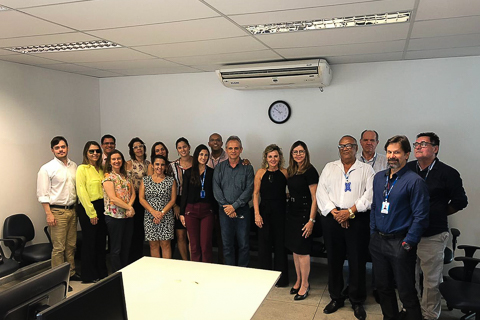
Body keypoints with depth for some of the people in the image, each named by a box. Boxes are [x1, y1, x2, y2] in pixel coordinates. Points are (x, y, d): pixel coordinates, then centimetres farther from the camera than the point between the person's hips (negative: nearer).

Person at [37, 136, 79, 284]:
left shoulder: (74, 166, 10)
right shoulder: (47, 169, -7)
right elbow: (43, 194, -9)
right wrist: (49, 214, -14)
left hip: (72, 210, 6)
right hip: (57, 212, -5)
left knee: (71, 245, 13)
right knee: (59, 248, -3)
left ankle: (71, 273, 25)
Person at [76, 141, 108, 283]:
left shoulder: (101, 169, 13)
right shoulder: (82, 169, -8)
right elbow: (81, 192, -13)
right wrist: (92, 212, -15)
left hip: (101, 207, 7)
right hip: (87, 209, -6)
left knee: (101, 241, 13)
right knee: (89, 242, 3)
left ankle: (101, 272, 25)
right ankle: (89, 276, 16)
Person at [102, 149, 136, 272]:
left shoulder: (126, 176, 13)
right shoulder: (108, 177, -6)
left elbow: (133, 193, 8)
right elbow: (113, 198, -15)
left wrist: (129, 207, -9)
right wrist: (129, 207, -14)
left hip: (128, 216, 6)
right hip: (115, 216, -6)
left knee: (126, 247, 12)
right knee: (116, 249, 3)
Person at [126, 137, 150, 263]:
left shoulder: (148, 163, 10)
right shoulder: (129, 163, -6)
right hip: (134, 200, -5)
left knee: (142, 229, 11)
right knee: (135, 230, -2)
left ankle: (140, 258, 24)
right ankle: (132, 259, 10)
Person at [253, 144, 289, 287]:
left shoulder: (285, 173, 2)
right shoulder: (261, 172, 0)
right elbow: (255, 194, -3)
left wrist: (286, 196, -9)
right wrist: (257, 214, -9)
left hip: (280, 212, 0)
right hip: (265, 211, 0)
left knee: (280, 244, 6)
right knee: (264, 244, 6)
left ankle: (281, 278, 20)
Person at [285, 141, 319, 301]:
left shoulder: (310, 171, -13)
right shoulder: (291, 171, 9)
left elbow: (315, 198, -15)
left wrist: (311, 220, -19)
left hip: (304, 213, -7)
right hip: (292, 212, 7)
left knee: (302, 250, -1)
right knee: (295, 248, 13)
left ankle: (305, 284, 14)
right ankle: (298, 280, 27)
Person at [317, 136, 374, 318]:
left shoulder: (366, 169, 6)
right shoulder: (329, 168, 12)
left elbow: (370, 194, -6)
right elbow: (321, 192, 3)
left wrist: (350, 211, -15)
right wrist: (335, 212, -9)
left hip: (357, 219, -2)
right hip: (332, 218, 2)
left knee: (357, 261, 2)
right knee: (334, 260, 9)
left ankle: (357, 301, 18)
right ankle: (336, 298, 24)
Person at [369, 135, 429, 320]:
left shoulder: (415, 181, -11)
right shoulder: (378, 178, 8)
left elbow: (420, 217, -13)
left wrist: (407, 244, -15)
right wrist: (373, 233, 10)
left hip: (400, 244, -6)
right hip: (378, 241, 6)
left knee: (406, 292, 4)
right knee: (383, 287, 18)